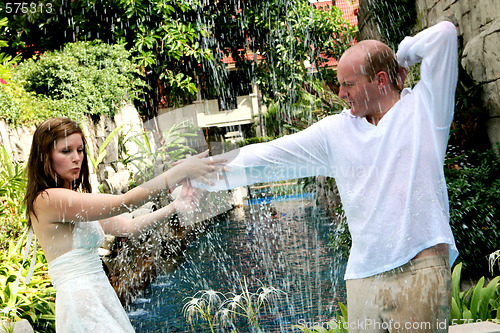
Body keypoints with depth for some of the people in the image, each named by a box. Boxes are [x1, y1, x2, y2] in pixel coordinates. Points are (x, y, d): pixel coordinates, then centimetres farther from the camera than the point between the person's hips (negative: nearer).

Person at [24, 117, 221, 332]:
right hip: (80, 305, -8)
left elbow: (128, 227, 10)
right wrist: (178, 173, -20)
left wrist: (174, 207, -1)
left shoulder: (77, 203, 15)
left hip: (103, 297, 8)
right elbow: (122, 203, -20)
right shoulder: (47, 200, -14)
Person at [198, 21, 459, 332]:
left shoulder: (422, 107, 4)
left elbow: (444, 33, -3)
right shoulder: (335, 130, 11)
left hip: (420, 270, -3)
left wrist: (400, 56, 10)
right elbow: (269, 156, 9)